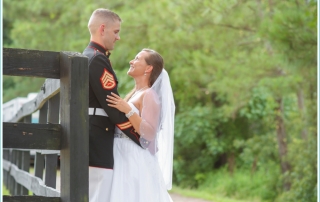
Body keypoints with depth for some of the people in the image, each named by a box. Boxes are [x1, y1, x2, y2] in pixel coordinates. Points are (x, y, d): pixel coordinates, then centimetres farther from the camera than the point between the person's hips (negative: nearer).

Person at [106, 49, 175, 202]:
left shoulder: (149, 95, -9)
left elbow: (149, 133, -20)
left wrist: (128, 111, -25)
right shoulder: (133, 94, 17)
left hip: (136, 160, -9)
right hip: (123, 158, 9)